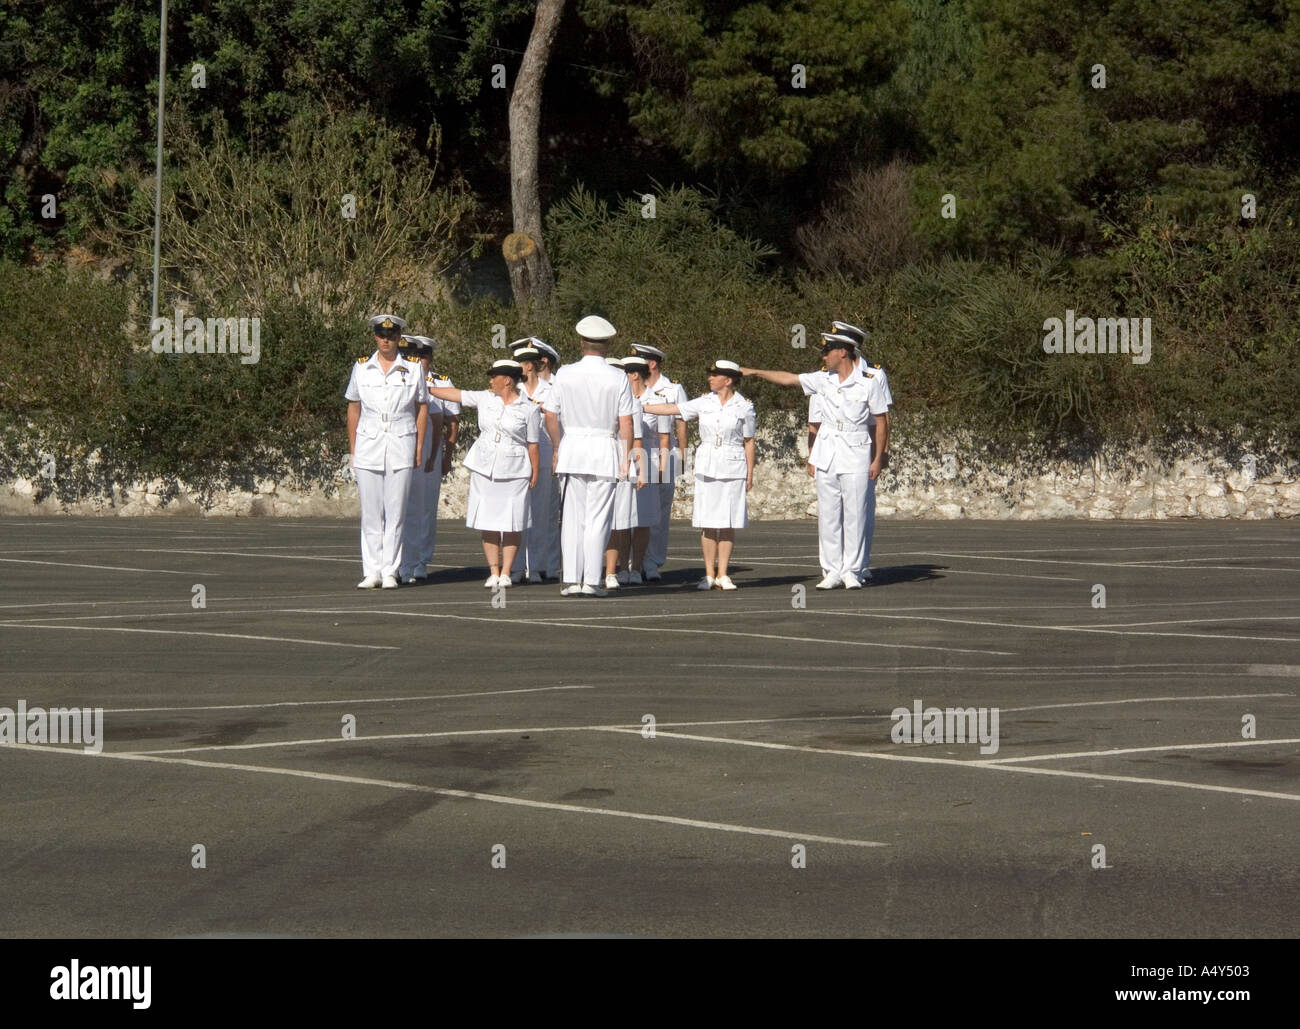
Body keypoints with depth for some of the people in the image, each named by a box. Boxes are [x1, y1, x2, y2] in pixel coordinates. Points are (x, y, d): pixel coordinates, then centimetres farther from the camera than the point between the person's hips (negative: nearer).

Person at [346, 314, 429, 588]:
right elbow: (353, 409, 12)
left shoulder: (412, 368, 4)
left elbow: (422, 408, 8)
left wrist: (419, 448, 2)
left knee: (395, 512, -1)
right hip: (368, 445, 1)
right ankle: (372, 572, 5)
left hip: (401, 445, -1)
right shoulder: (361, 368, 7)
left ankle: (390, 571, 4)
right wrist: (352, 449, 8)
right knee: (370, 512, 1)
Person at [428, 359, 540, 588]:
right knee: (488, 523, 1)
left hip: (513, 472, -3)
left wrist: (534, 473, -2)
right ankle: (493, 572, 5)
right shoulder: (485, 399, 9)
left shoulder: (529, 409, -2)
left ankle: (505, 572, 5)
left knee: (511, 524, -3)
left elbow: (532, 444, 0)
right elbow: (454, 394, 13)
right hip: (484, 468, 3)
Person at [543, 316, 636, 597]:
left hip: (572, 448, 1)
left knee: (573, 517, 6)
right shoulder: (618, 379, -5)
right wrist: (626, 457, 3)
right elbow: (626, 422, -6)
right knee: (598, 518, 1)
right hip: (605, 451, -1)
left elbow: (550, 416, -1)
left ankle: (571, 579, 3)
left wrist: (558, 447, 12)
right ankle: (591, 580, -2)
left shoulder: (565, 374, -1)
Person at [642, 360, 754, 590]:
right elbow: (672, 409, 7)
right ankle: (709, 575, 5)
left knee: (728, 522, -1)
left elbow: (749, 442, 4)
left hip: (732, 468, -2)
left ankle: (722, 574, 5)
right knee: (707, 522, 0)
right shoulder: (704, 403, 6)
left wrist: (750, 474, 2)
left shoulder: (743, 407, 0)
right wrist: (639, 407, 4)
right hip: (706, 467, 2)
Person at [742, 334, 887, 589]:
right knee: (827, 514, 3)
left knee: (854, 515, -4)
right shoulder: (823, 380, 7)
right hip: (826, 454, 4)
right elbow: (788, 379, 15)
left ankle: (851, 571, 3)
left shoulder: (868, 382, -5)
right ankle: (831, 571, 8)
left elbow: (880, 422, -2)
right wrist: (755, 372, 12)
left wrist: (878, 459, -4)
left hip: (856, 454, -4)